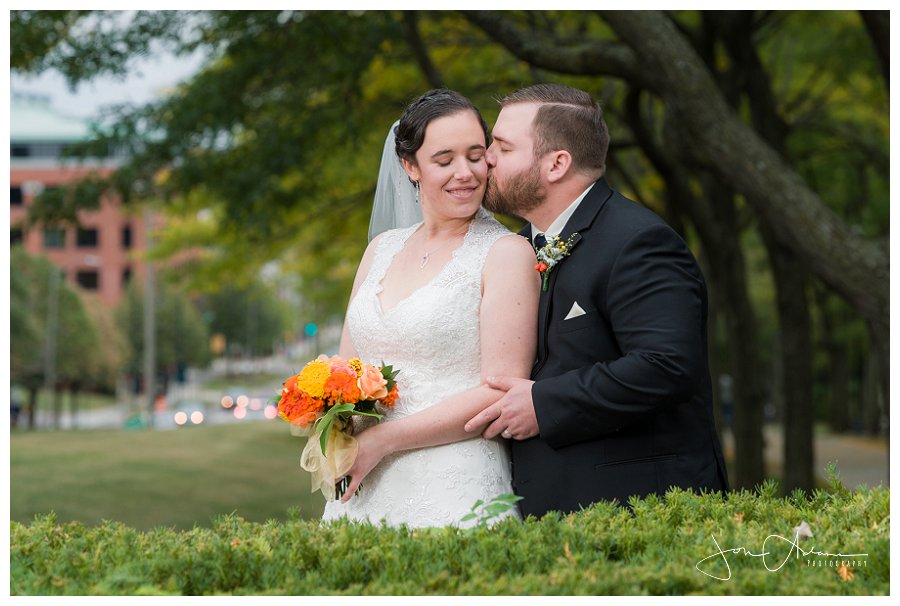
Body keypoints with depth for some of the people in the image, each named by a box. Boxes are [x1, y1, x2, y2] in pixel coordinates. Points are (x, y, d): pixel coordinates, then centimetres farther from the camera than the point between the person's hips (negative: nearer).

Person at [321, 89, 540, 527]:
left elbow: (503, 392, -13)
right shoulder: (382, 249, 13)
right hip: (363, 490, 5)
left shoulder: (506, 253, -5)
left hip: (454, 493, -5)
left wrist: (383, 440, -15)